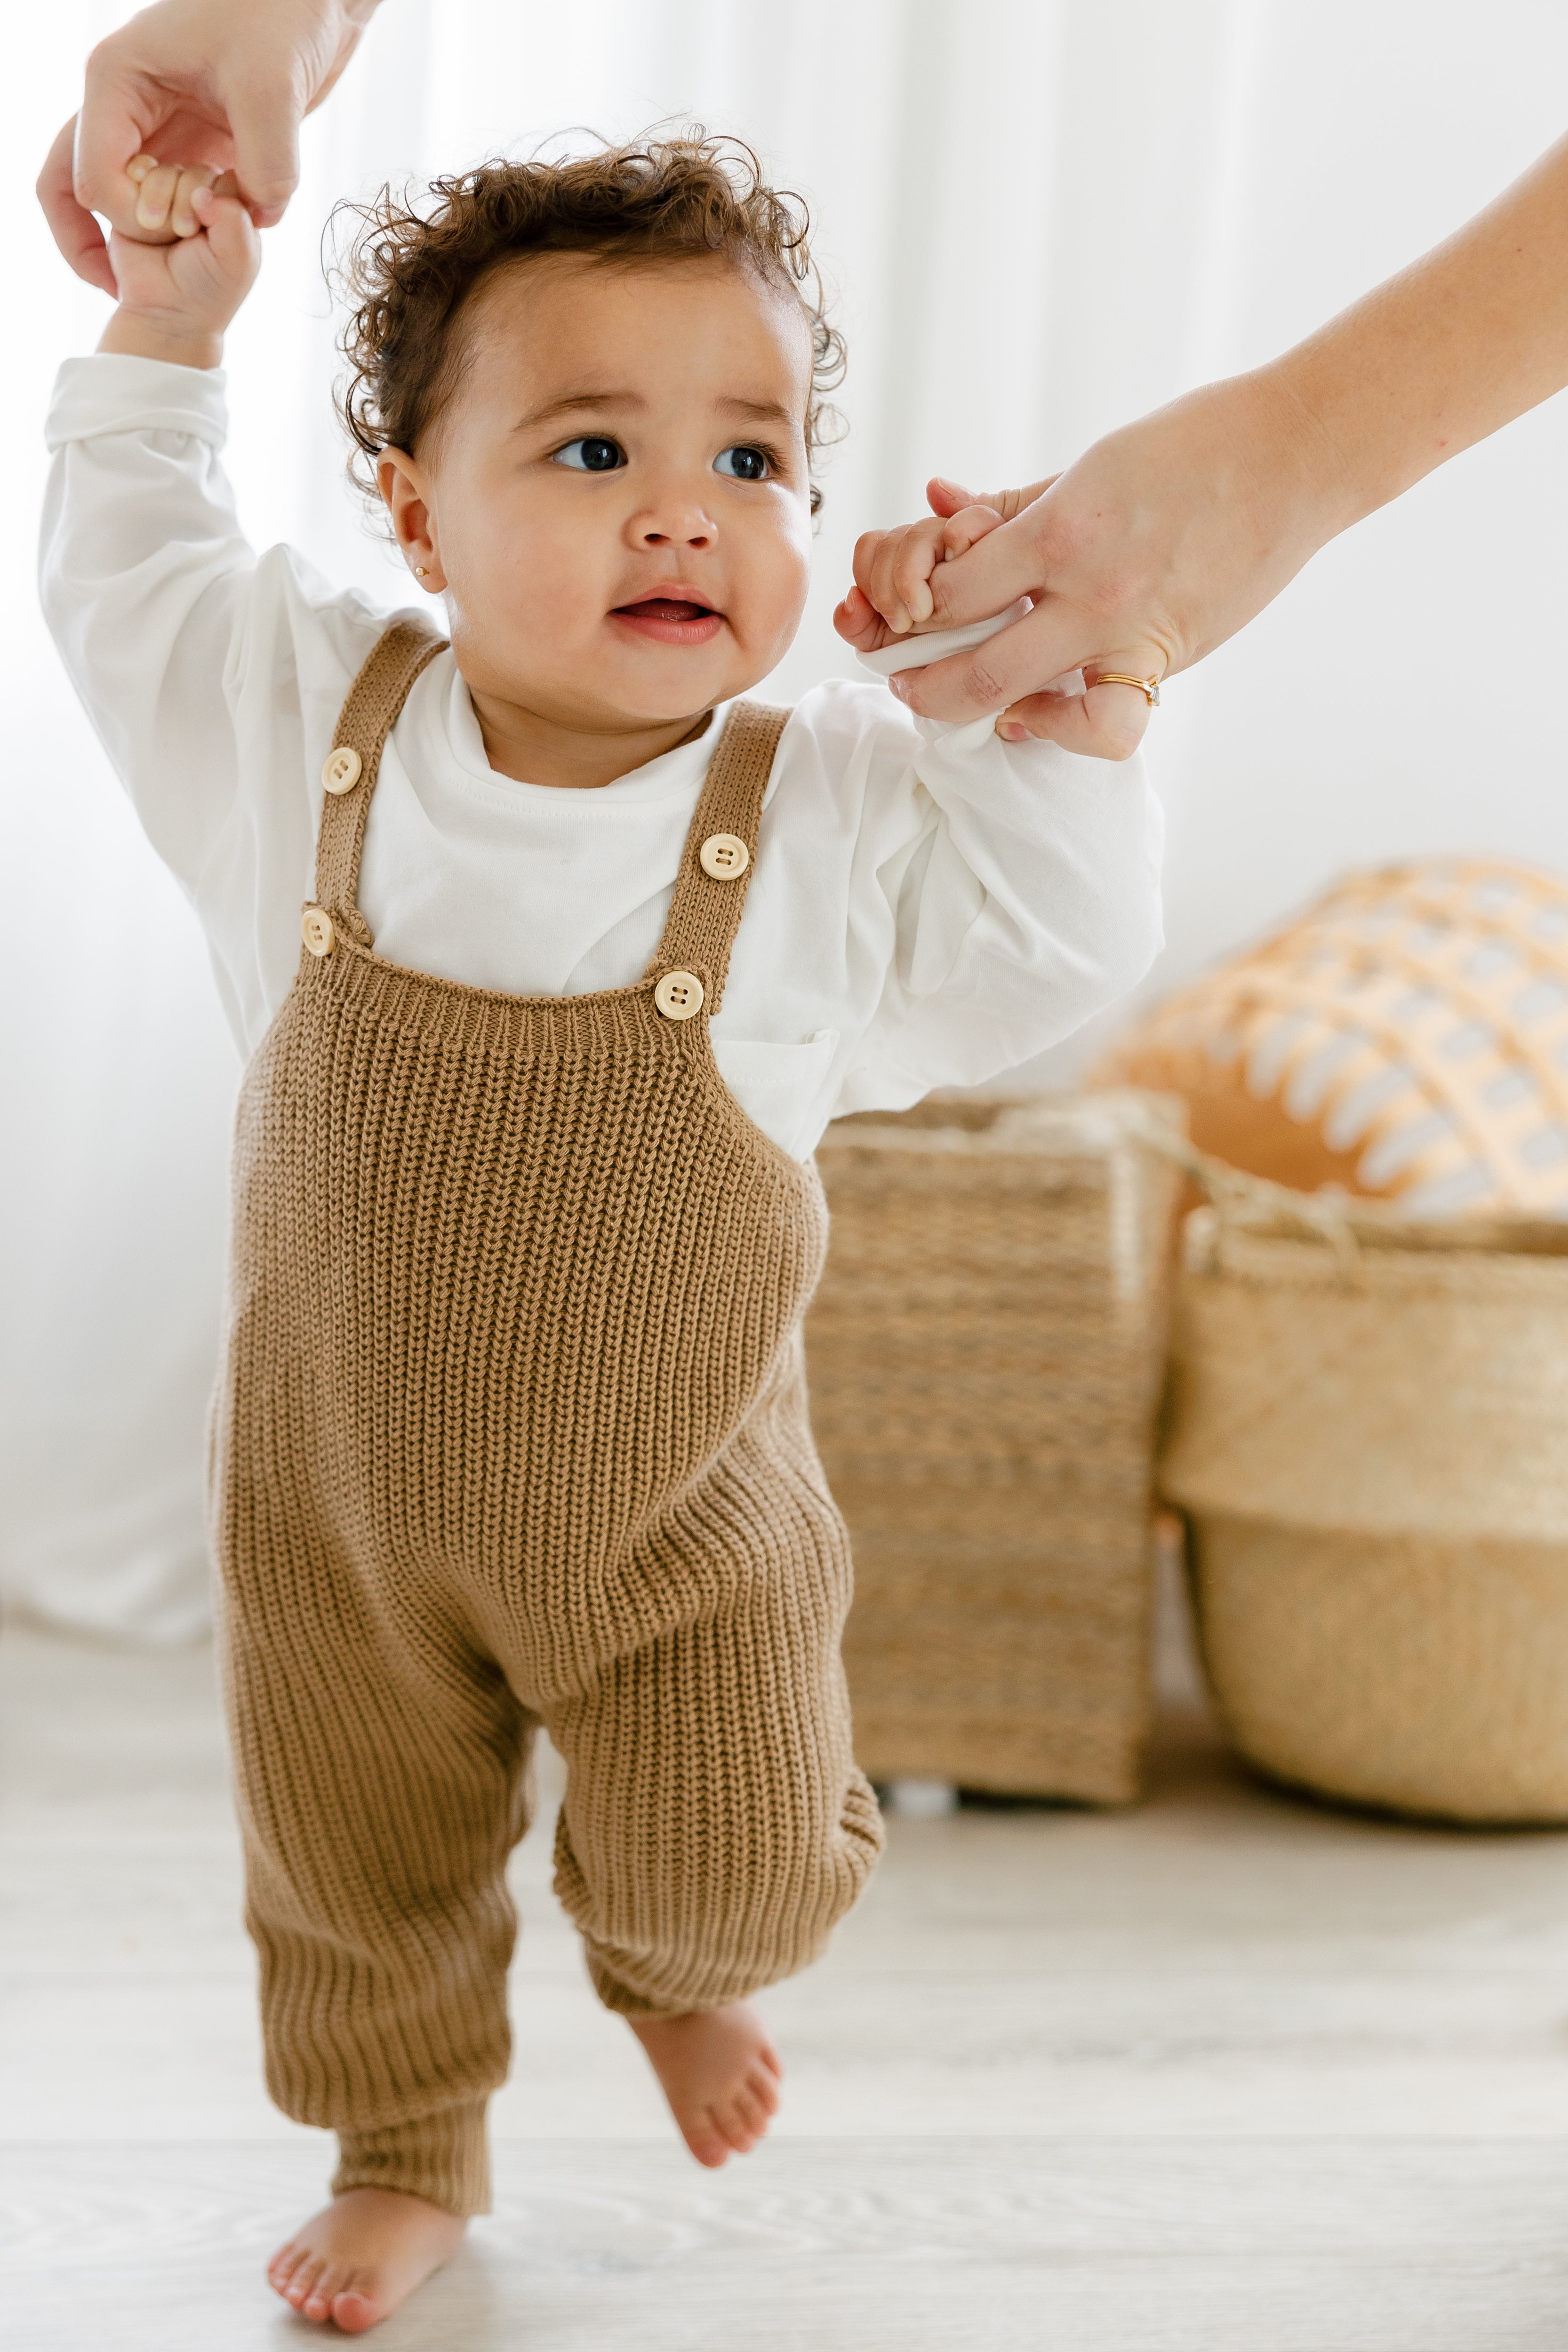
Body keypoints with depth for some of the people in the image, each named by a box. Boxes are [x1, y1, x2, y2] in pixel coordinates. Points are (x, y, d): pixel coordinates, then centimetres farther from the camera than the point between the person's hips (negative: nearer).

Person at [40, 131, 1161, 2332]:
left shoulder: (826, 818, -16)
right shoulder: (311, 727, -11)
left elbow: (1062, 940, -16)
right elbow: (128, 578, 5)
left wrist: (1022, 689, -29)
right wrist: (163, 339, -1)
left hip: (678, 1510, -1)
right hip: (342, 1499, 1)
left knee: (728, 1872, 13)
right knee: (353, 1865, 19)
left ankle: (673, 1971, 51)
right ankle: (408, 2157, 48)